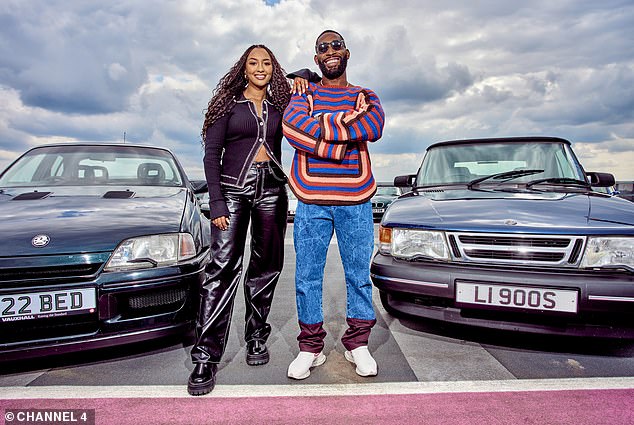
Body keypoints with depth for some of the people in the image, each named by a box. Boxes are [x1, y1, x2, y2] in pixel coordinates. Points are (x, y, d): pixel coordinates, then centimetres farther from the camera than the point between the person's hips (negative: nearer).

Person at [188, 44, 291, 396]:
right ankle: (206, 358, -7)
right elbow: (211, 154, 0)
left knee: (265, 267, 6)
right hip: (233, 189, -3)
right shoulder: (229, 103, 6)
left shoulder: (279, 104, 13)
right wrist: (216, 202, -10)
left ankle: (256, 337, 22)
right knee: (222, 267, -11)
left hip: (271, 191, 3)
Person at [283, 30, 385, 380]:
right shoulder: (304, 94, 12)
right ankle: (310, 347, 21)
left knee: (359, 275, 8)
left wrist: (321, 127, -11)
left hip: (355, 201, 1)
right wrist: (346, 122, -11)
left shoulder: (365, 97, 13)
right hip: (311, 201, 0)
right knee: (307, 276, 5)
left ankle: (358, 344, 25)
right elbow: (292, 127, -12)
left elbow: (374, 127, -11)